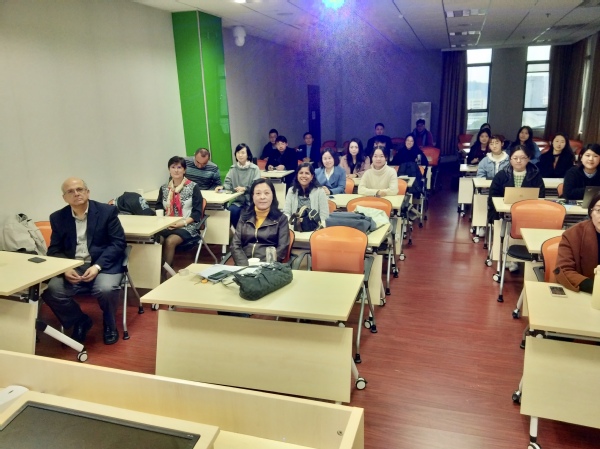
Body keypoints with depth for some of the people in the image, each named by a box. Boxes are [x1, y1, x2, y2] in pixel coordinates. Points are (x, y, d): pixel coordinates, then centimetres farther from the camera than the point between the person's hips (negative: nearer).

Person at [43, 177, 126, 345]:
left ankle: (110, 325, 2)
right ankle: (80, 321, 8)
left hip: (103, 265, -3)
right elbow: (54, 250, 7)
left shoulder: (107, 211, -3)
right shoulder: (58, 217, 7)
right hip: (71, 267, 3)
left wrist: (97, 266, -20)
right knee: (51, 291, -22)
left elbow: (118, 243, -7)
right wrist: (65, 268, -15)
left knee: (106, 290, -32)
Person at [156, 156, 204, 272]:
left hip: (187, 227, -3)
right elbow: (158, 208, 13)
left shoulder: (193, 187, 2)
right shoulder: (164, 189, 16)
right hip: (167, 226, 3)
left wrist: (183, 222, -16)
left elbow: (197, 212, -3)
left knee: (170, 241, -32)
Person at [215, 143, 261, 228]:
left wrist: (245, 189, -28)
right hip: (237, 200, 3)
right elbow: (228, 183, 6)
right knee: (232, 210, -27)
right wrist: (222, 187, -17)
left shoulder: (255, 168, -1)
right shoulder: (233, 168, 12)